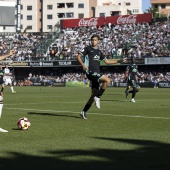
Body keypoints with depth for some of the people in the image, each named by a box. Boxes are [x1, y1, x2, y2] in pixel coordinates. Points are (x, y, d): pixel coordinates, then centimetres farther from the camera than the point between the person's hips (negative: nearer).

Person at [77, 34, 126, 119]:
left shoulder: (99, 51, 21)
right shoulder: (88, 48, 2)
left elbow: (107, 61, 26)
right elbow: (78, 57, -3)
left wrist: (119, 61, 22)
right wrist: (83, 64, -20)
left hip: (96, 73, 7)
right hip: (90, 72, -7)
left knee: (94, 93, 3)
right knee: (107, 80, -23)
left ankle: (84, 111, 11)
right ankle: (98, 97, -13)